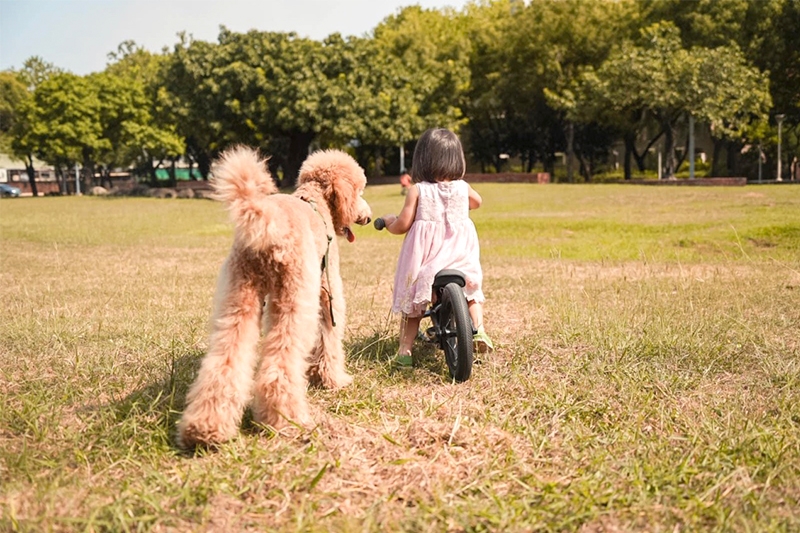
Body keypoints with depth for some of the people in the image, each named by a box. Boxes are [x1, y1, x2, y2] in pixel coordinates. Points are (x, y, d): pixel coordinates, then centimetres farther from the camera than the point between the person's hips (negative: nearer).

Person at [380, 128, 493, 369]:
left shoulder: (418, 190, -6)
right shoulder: (462, 187, 4)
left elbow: (402, 225, -8)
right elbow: (477, 202, 27)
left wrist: (388, 221, 14)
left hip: (425, 255, -2)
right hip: (460, 256, 2)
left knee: (413, 299, 11)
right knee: (471, 286, 25)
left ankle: (404, 351, 5)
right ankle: (478, 329, 6)